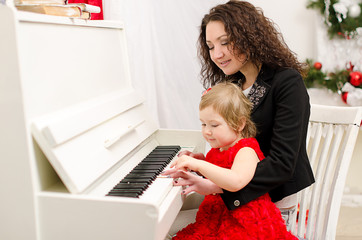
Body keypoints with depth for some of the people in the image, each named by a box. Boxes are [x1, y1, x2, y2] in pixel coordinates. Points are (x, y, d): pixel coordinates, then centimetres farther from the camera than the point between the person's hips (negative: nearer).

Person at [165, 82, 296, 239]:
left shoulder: (246, 151, -13)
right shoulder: (218, 150, 13)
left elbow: (236, 182, -33)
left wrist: (199, 164, -34)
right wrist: (197, 160, 15)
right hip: (216, 220, 8)